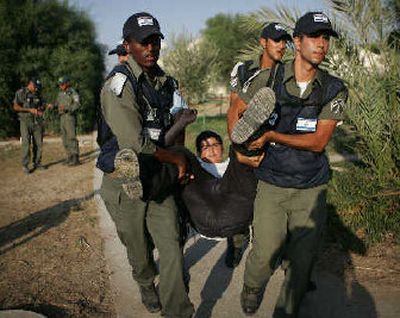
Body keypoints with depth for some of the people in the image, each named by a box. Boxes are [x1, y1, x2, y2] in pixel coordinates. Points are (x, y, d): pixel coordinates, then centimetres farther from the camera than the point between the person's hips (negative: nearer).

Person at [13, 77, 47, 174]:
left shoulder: (37, 94, 10)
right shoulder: (20, 93, -5)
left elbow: (43, 106, 16)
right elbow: (15, 107, -10)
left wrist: (40, 109, -8)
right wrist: (29, 110, -17)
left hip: (37, 121, 5)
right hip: (25, 121, -5)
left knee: (38, 143, 3)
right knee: (26, 143, -9)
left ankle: (37, 163, 12)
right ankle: (25, 166, -5)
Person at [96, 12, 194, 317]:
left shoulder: (164, 81, 7)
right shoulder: (119, 85, -18)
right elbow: (135, 143, -26)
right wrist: (177, 159, -14)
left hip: (158, 177, 5)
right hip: (126, 183, -5)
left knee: (172, 248, -1)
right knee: (139, 249, 15)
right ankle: (147, 286, 45)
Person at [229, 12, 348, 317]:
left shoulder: (334, 89, -1)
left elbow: (318, 141, -8)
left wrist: (272, 135, -16)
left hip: (311, 189, 2)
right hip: (272, 185, -1)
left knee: (302, 260, 7)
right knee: (265, 254, -1)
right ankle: (251, 291, 34)